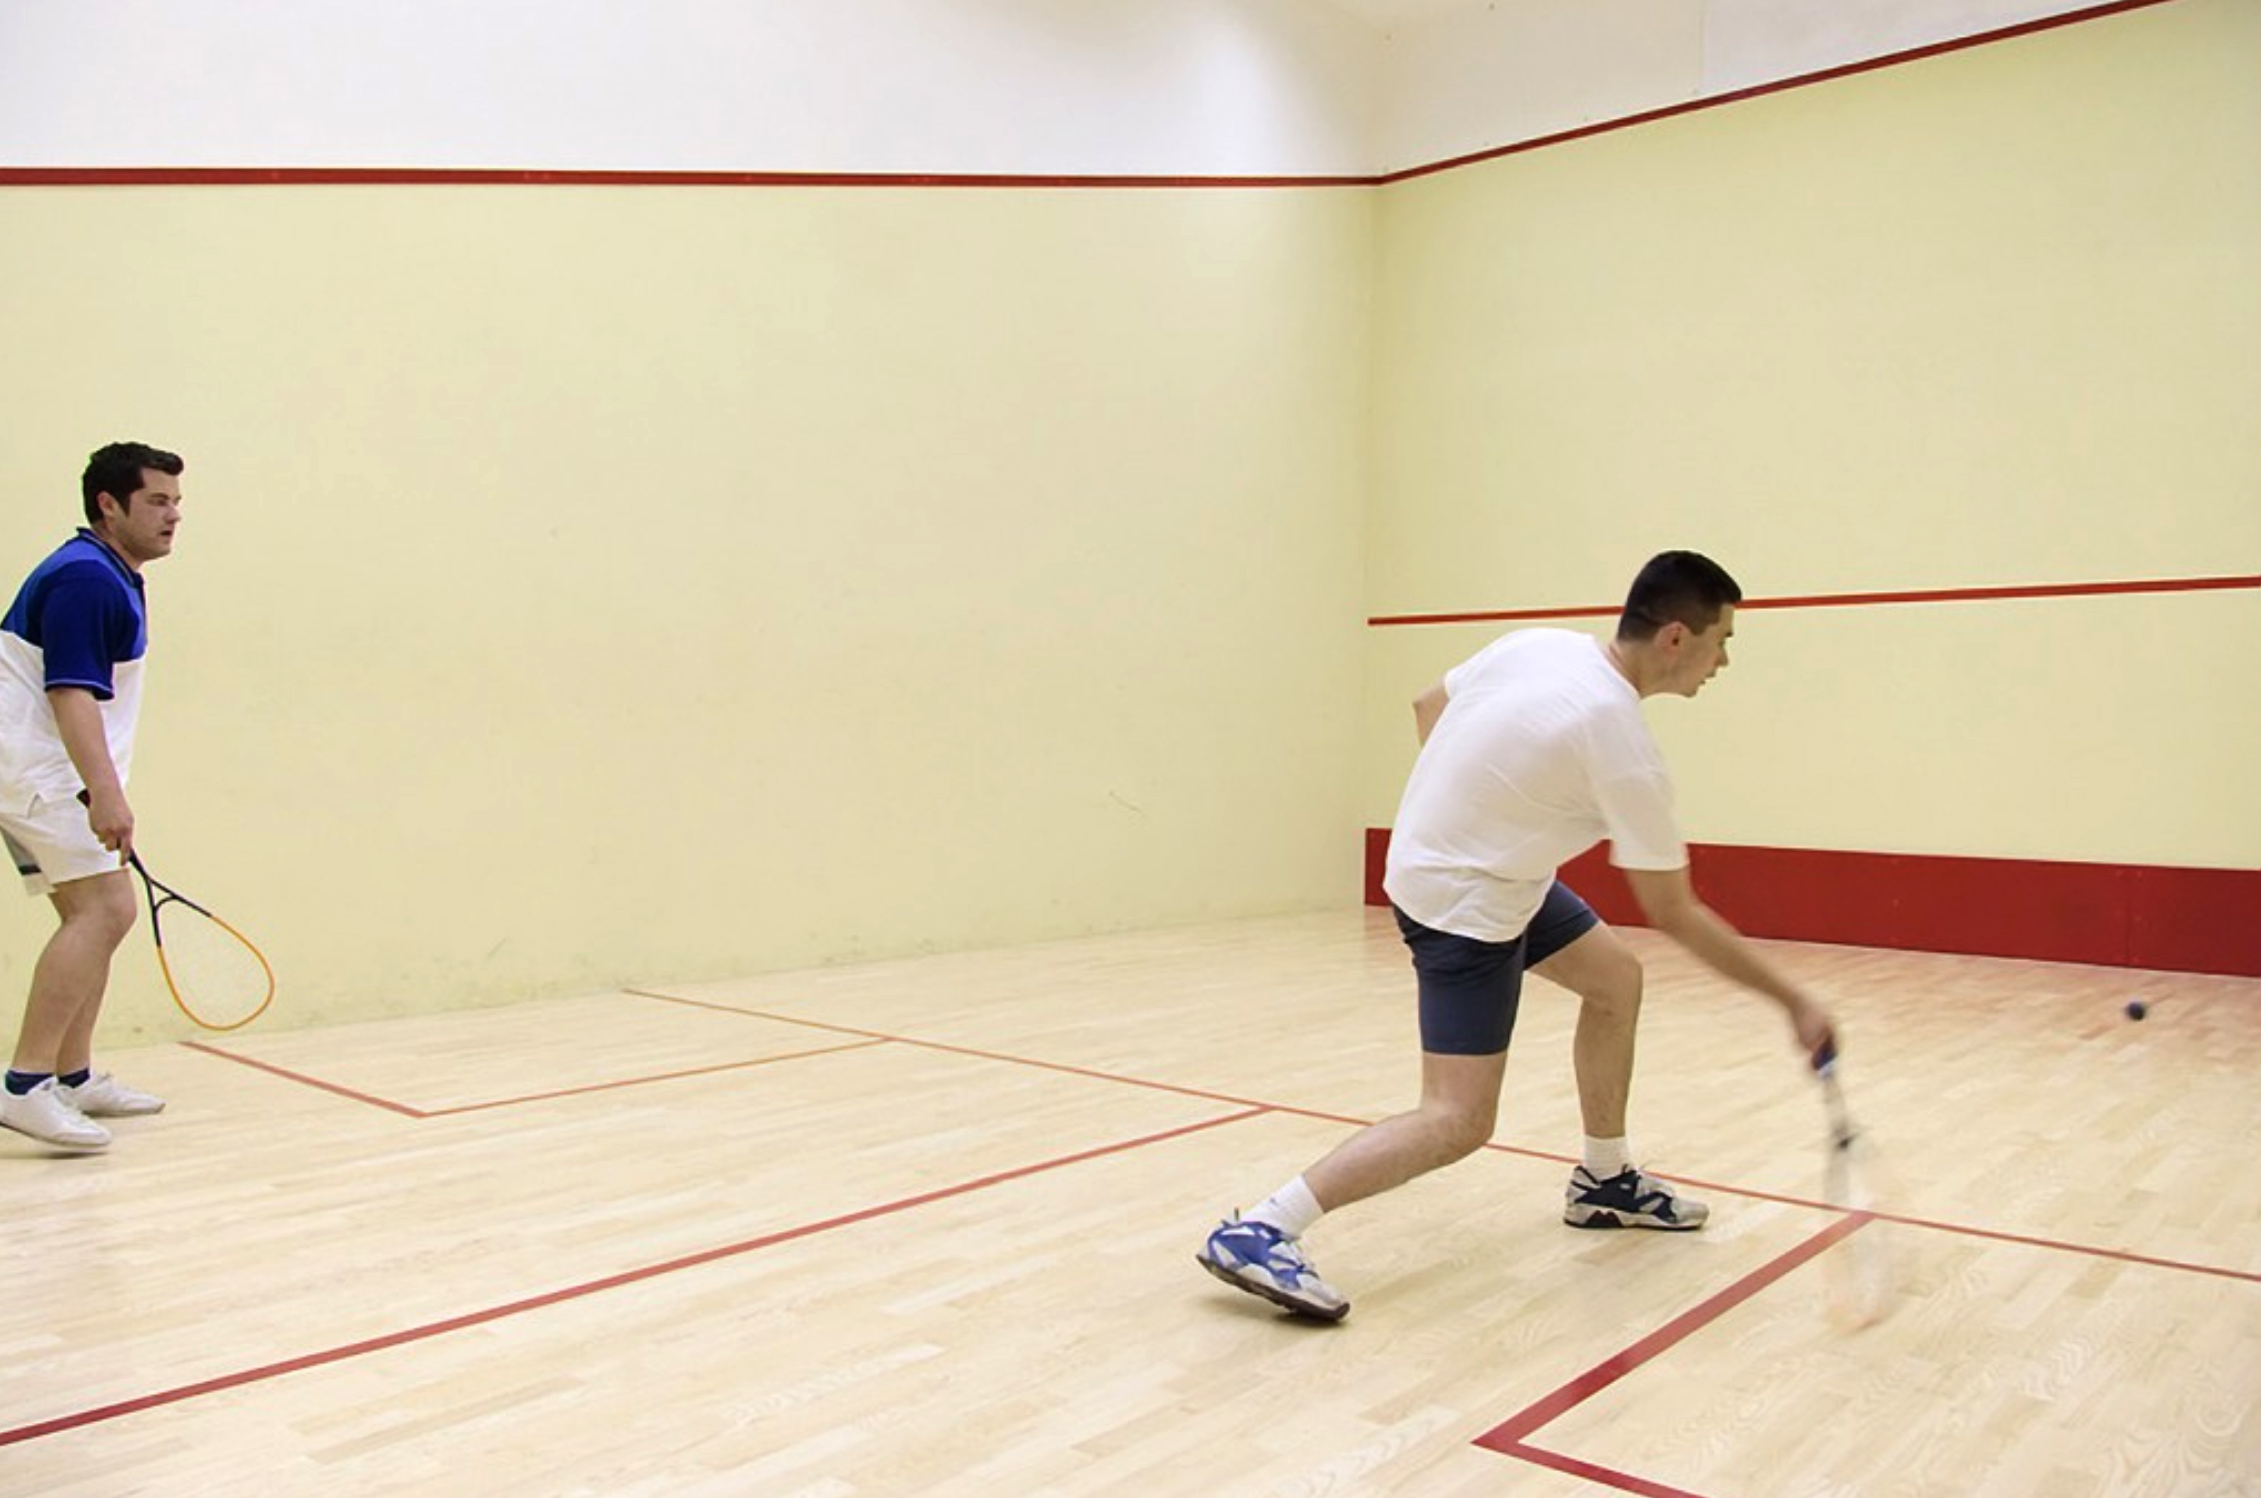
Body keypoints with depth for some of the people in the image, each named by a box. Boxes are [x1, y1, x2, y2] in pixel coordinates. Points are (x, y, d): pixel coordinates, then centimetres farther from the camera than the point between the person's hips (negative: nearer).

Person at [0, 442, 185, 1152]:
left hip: (58, 777, 11)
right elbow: (70, 692, -26)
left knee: (94, 916, 13)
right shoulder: (83, 578, -16)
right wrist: (105, 792, -35)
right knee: (103, 907, -19)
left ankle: (74, 1078, 20)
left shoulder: (114, 579, 16)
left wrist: (102, 791, 25)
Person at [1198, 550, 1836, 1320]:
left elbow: (1427, 706, 10)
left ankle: (1603, 1180, 34)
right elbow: (1675, 916, -17)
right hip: (1465, 903, -10)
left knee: (1615, 977, 20)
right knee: (1459, 1121, -10)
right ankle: (1259, 1231, -16)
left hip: (1455, 858, 10)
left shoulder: (1539, 643, -4)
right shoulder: (1626, 750, -25)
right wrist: (1795, 1001, -8)